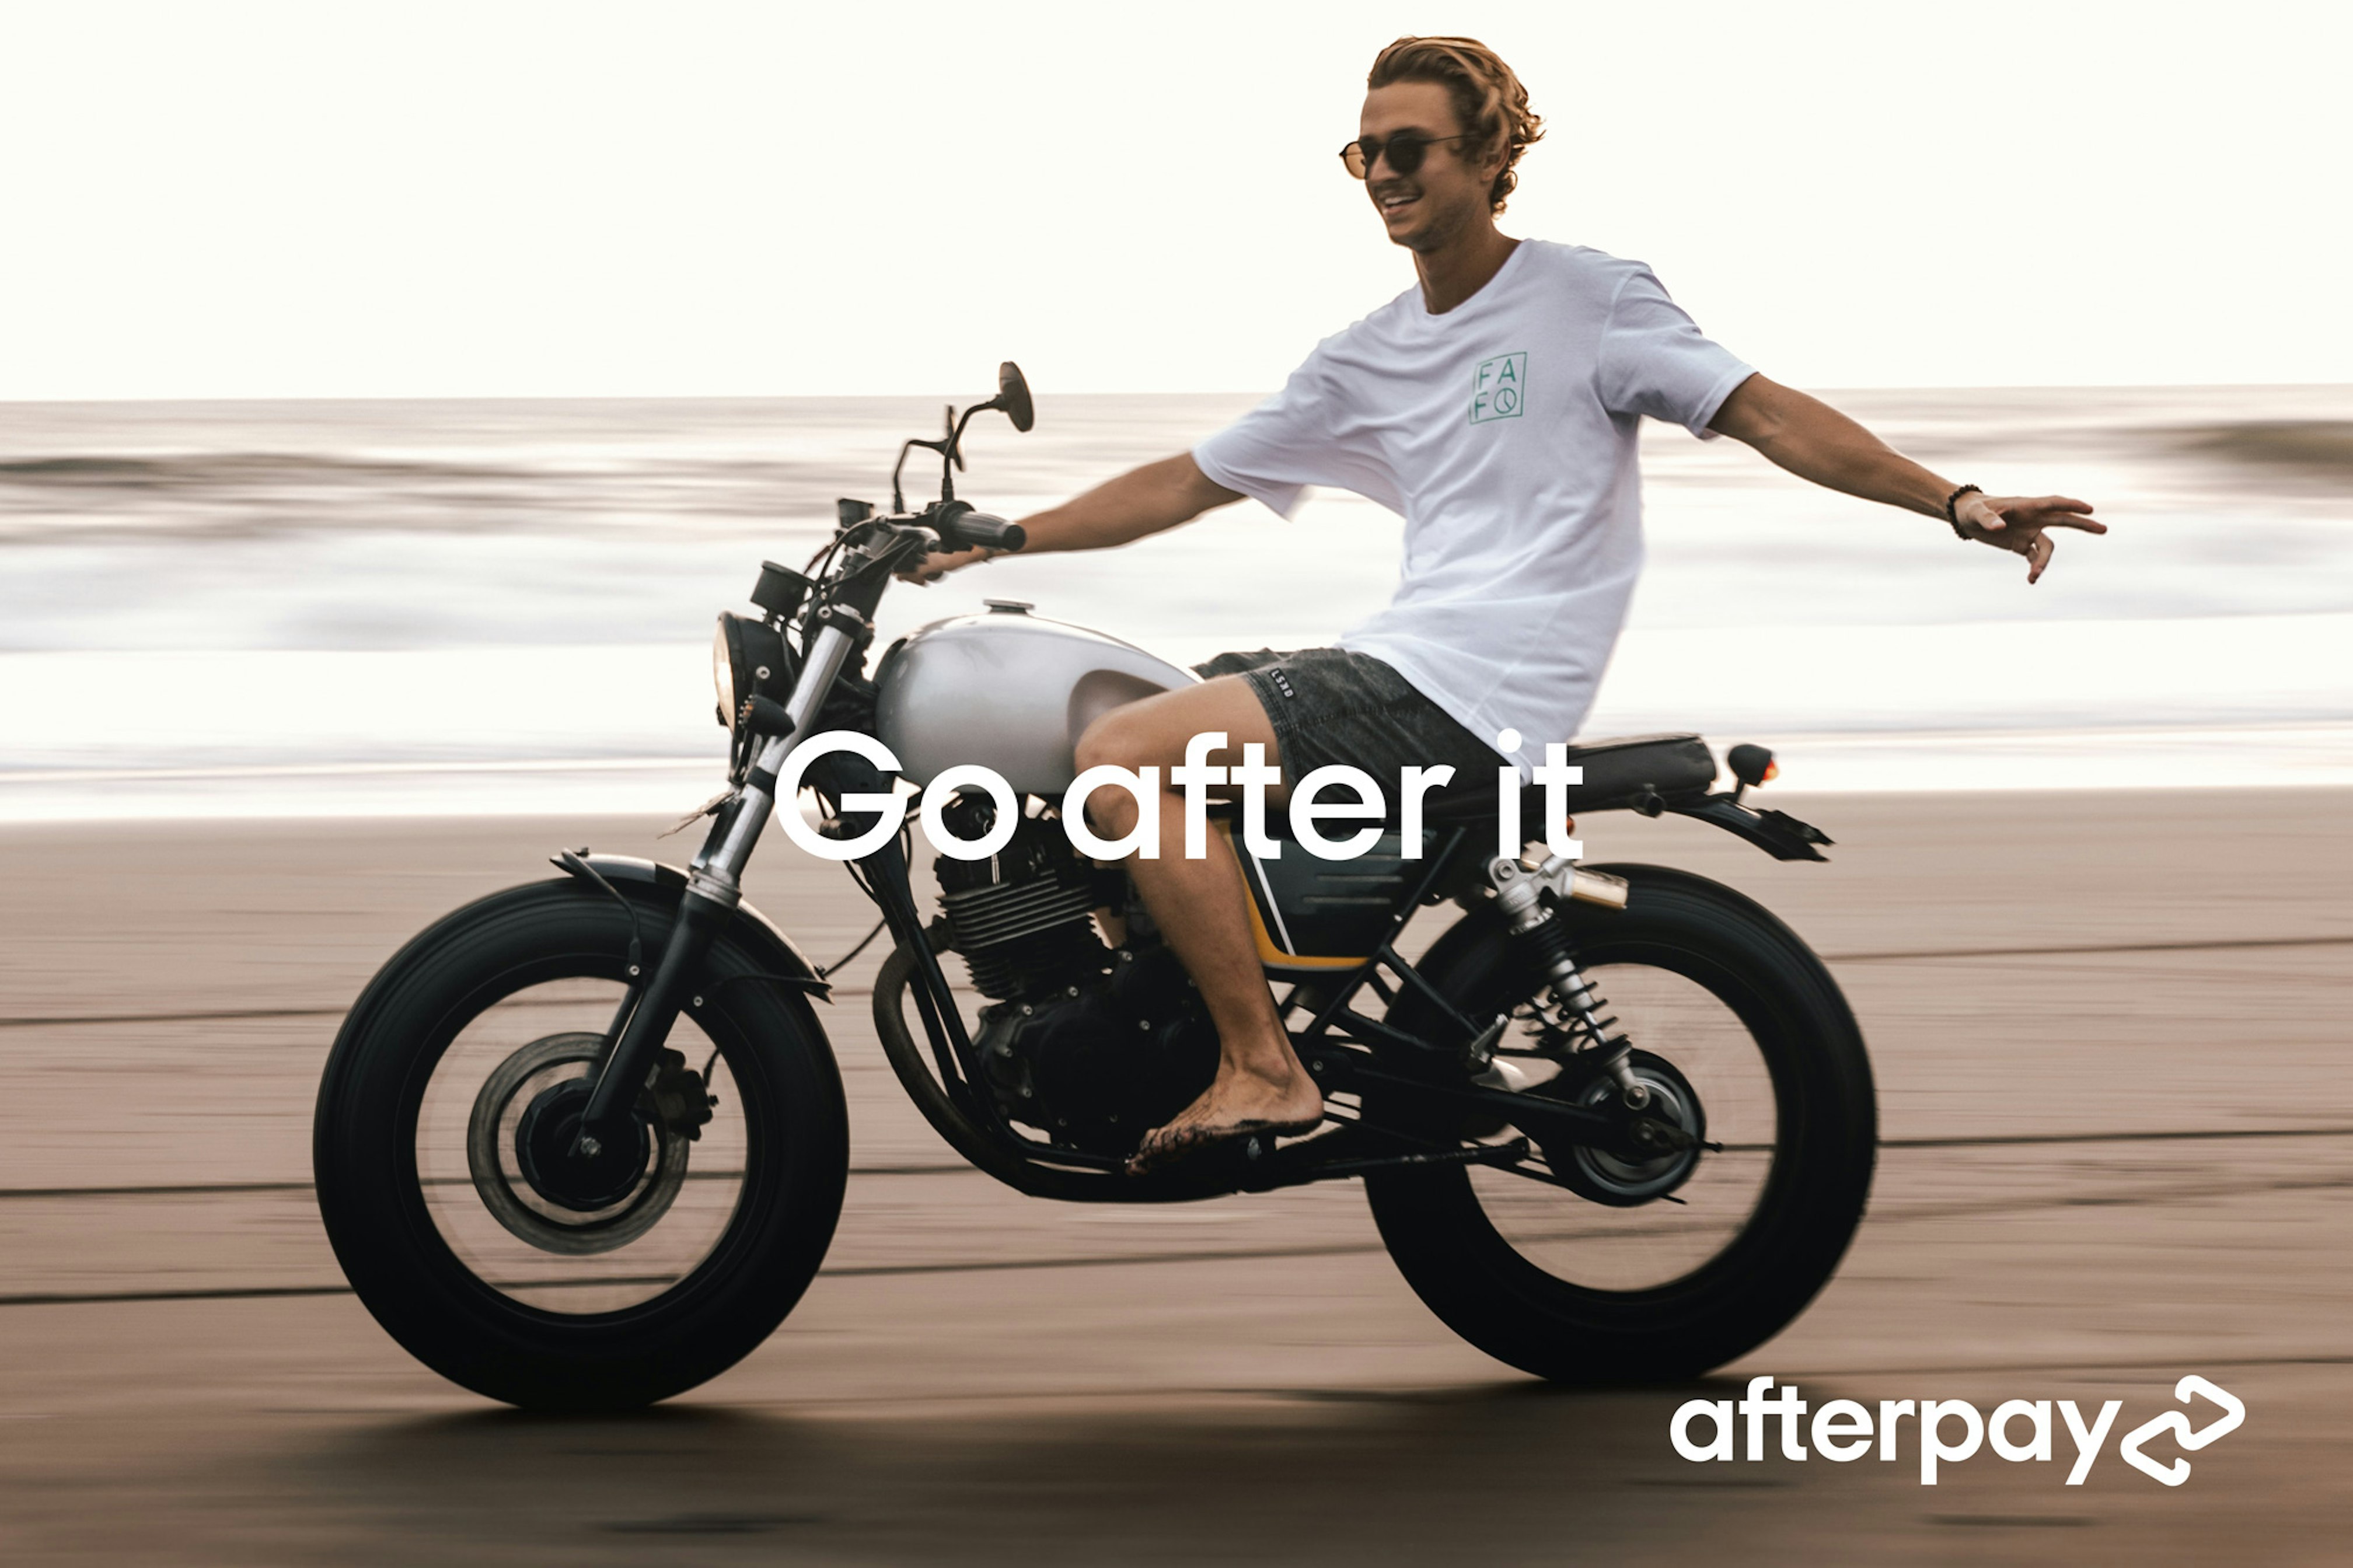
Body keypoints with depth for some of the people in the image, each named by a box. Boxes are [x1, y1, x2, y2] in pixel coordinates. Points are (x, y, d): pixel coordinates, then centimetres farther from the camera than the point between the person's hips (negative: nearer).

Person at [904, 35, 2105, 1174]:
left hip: (1485, 691, -8)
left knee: (1124, 758, -19)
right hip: (1396, 659, 8)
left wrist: (1954, 501, -19)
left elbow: (1766, 411, -7)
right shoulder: (1366, 360, 19)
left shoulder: (1588, 297, -1)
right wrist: (990, 541, 20)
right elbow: (1190, 483, 23)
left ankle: (1262, 1069, -17)